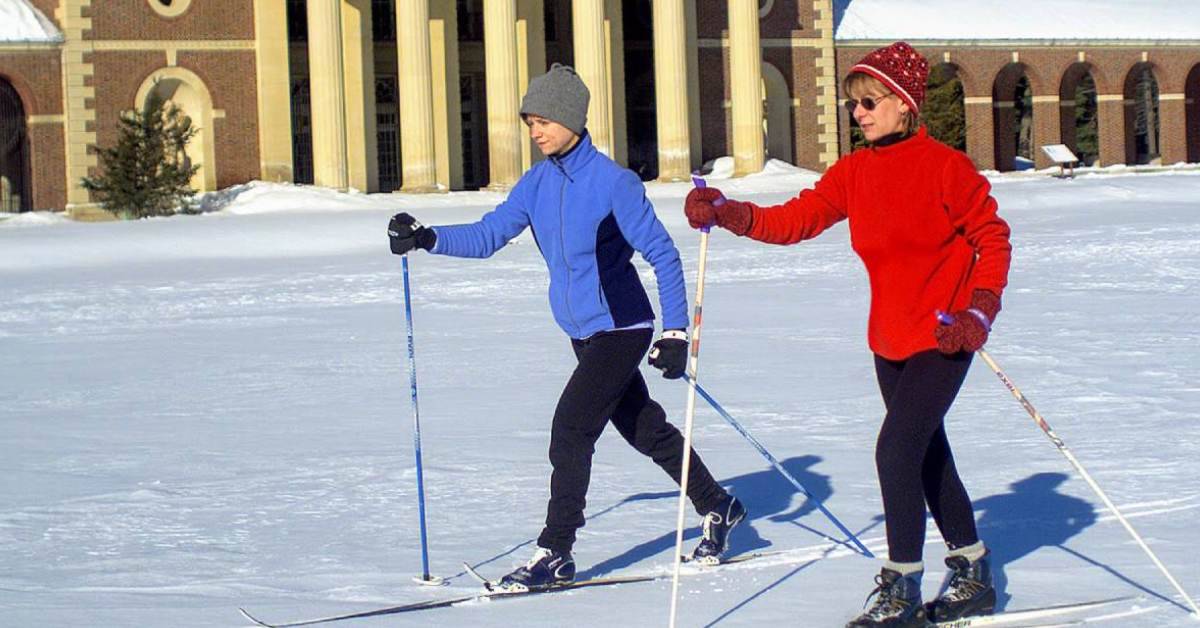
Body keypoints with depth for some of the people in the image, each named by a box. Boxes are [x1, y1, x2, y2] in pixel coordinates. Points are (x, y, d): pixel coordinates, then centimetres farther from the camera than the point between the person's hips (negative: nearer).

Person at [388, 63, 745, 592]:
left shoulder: (613, 182, -17)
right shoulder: (538, 183, 3)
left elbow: (663, 255, -14)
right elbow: (487, 235, 3)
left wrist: (676, 332, -16)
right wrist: (427, 239, -13)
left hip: (621, 328, -8)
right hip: (584, 333, 8)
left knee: (570, 429, -14)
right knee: (644, 429, 18)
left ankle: (555, 553, -7)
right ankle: (718, 509, 35)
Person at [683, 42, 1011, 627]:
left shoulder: (944, 166, -13)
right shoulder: (854, 172, 3)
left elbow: (992, 238, -8)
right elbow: (797, 219, -5)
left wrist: (979, 312, -17)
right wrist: (727, 214, -18)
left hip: (942, 337, -7)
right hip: (889, 338, 7)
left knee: (895, 448, -15)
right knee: (928, 455, 15)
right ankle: (973, 577, 30)